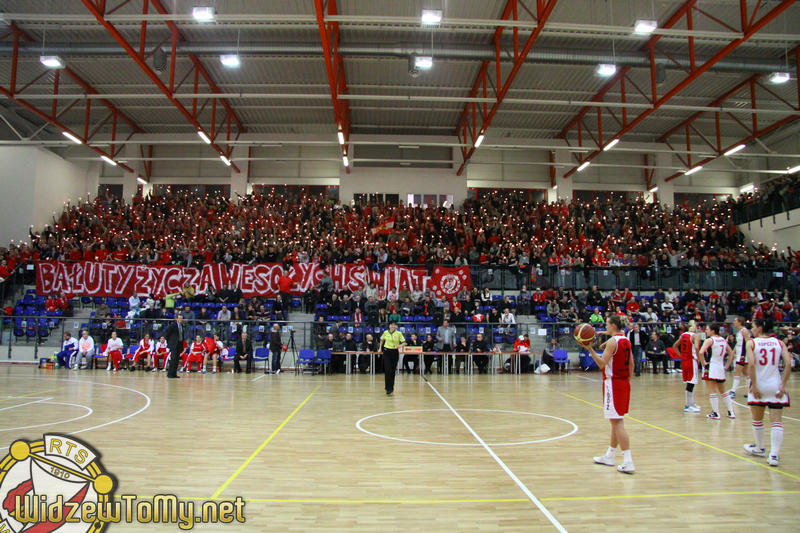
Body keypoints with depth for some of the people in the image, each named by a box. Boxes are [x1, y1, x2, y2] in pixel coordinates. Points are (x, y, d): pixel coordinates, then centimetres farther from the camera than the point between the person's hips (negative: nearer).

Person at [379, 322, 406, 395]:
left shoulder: (399, 333, -3)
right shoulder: (385, 332, 2)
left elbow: (404, 342, -4)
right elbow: (382, 340, 21)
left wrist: (400, 345, -23)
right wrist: (380, 348, 20)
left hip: (395, 352, 0)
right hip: (386, 352, 0)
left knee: (393, 371, 7)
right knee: (387, 370, -9)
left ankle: (391, 387, 24)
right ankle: (388, 389, -7)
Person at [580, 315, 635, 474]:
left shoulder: (612, 341, -15)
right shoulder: (626, 340, 12)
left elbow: (602, 363, -21)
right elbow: (631, 363, 16)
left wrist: (590, 349, -23)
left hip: (613, 383, -10)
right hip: (624, 383, 10)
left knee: (617, 421, -8)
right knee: (616, 420, 16)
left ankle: (628, 462, -9)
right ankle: (609, 456, 28)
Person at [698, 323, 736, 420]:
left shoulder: (710, 340, -10)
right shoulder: (723, 340, 11)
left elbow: (701, 352, -24)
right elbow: (731, 353, 17)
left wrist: (703, 363, -11)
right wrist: (727, 366, 17)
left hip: (712, 367, -7)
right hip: (721, 367, 7)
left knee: (712, 391, -2)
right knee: (722, 391, 19)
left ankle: (716, 413, -2)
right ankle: (731, 412, 21)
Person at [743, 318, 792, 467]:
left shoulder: (751, 343, -3)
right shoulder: (779, 343, 5)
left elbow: (751, 364, -15)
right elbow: (788, 363, -6)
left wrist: (754, 385, -11)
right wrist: (783, 385, -3)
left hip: (758, 386, -2)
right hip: (775, 386, 2)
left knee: (757, 420, 15)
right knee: (777, 422, 0)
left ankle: (760, 449, 30)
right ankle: (774, 455, -8)